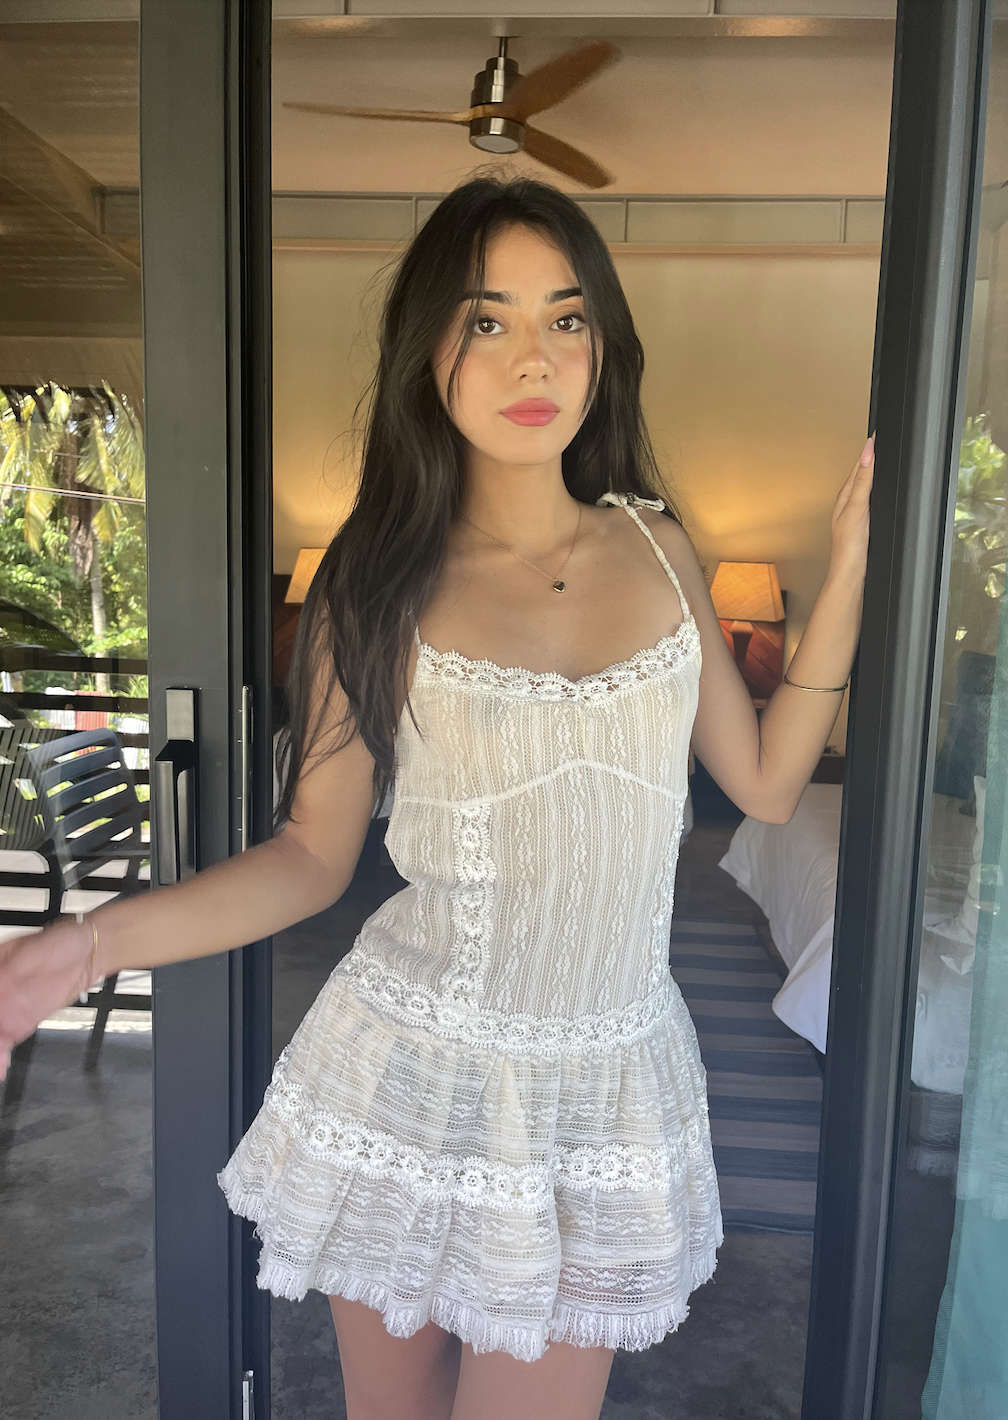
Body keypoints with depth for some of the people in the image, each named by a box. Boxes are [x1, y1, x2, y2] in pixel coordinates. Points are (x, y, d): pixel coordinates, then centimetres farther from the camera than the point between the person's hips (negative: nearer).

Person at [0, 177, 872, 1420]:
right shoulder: (383, 583, -10)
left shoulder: (658, 548, -1)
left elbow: (766, 781, 4)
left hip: (606, 1081, 2)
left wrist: (846, 574, 0)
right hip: (414, 1072, -1)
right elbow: (312, 856, -7)